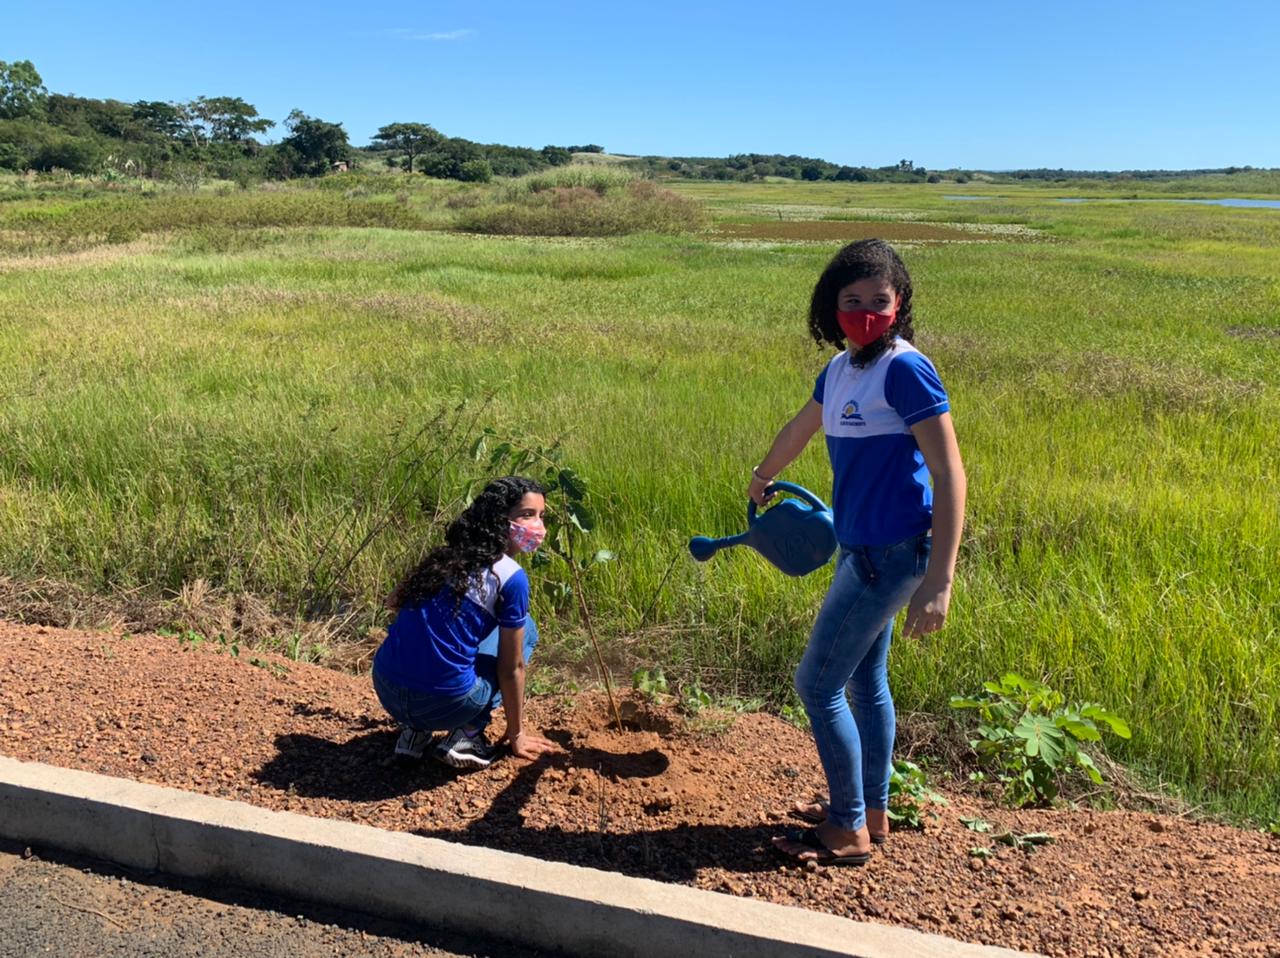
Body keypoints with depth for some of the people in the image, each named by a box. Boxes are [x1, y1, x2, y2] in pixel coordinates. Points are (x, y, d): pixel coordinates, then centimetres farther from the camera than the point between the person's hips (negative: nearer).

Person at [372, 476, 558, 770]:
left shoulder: (445, 556, 10)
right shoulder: (511, 577, -8)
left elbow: (393, 601, 23)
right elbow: (511, 669, -1)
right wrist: (516, 733, 12)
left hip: (385, 691, 6)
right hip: (443, 704, -6)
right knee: (524, 628, 14)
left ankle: (416, 730, 18)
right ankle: (467, 734, 8)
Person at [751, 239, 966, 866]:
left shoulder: (905, 370, -18)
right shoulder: (841, 368, 7)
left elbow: (949, 475, -21)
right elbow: (799, 429, 26)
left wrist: (938, 582, -26)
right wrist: (762, 478, 44)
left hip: (890, 554, -8)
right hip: (862, 547, 8)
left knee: (816, 683, -1)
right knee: (864, 680, 18)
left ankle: (848, 831, 15)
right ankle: (872, 810, 35)